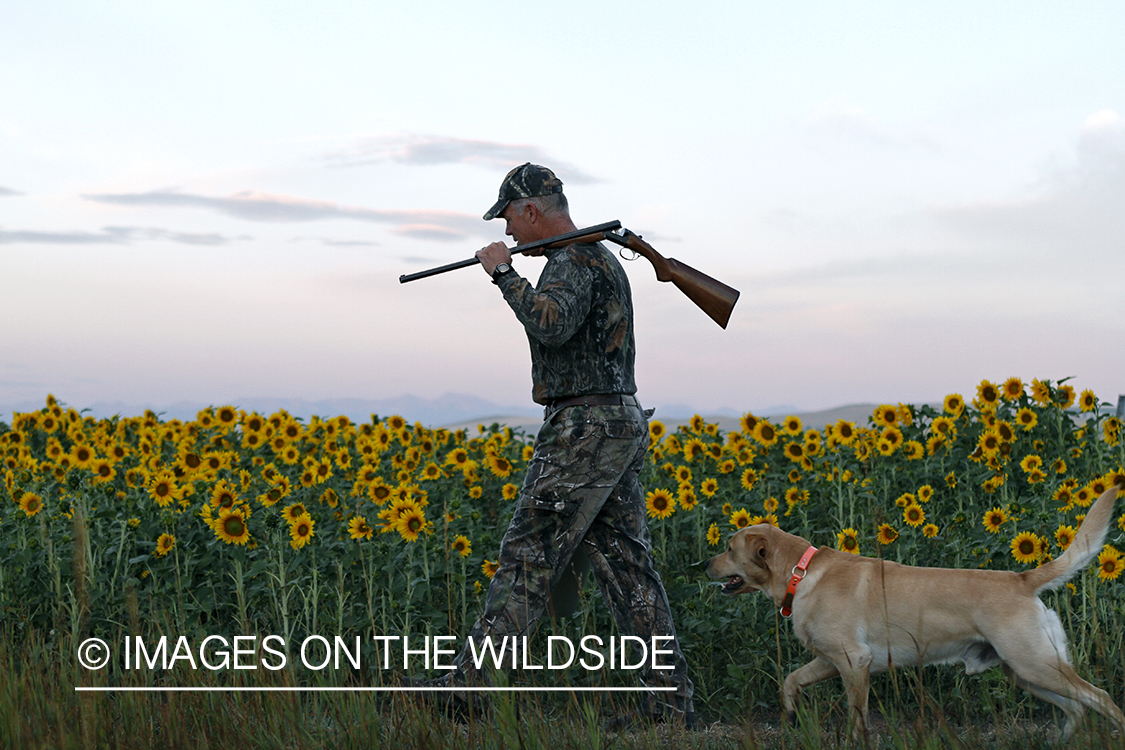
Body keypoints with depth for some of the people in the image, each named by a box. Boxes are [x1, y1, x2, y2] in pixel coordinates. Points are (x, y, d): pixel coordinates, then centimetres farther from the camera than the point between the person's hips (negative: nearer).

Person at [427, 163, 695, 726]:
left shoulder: (575, 260, -11)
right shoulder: (604, 257, 21)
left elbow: (551, 324, -30)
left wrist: (503, 271, -19)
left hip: (584, 430, -10)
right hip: (623, 423, 10)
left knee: (527, 561, -7)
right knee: (627, 568, 7)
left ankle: (467, 688, -3)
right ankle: (670, 708, 7)